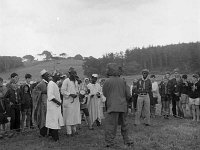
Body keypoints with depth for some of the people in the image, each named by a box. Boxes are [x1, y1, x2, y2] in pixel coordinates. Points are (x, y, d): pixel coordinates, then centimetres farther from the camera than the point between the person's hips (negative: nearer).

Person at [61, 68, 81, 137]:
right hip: (68, 101, -7)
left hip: (75, 101, 7)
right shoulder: (66, 81, -9)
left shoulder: (76, 81, 13)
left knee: (75, 115, 11)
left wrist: (77, 93, 1)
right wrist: (70, 94, -19)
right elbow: (62, 91, -12)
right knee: (69, 116, -3)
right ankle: (69, 132, 4)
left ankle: (74, 130, 23)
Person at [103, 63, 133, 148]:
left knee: (110, 125, 1)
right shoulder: (122, 81, 4)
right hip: (123, 106, 5)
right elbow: (128, 95, 7)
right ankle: (127, 141, 27)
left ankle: (109, 143, 1)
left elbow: (105, 94, 6)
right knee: (124, 124, 18)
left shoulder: (107, 82, -7)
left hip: (113, 107, -5)